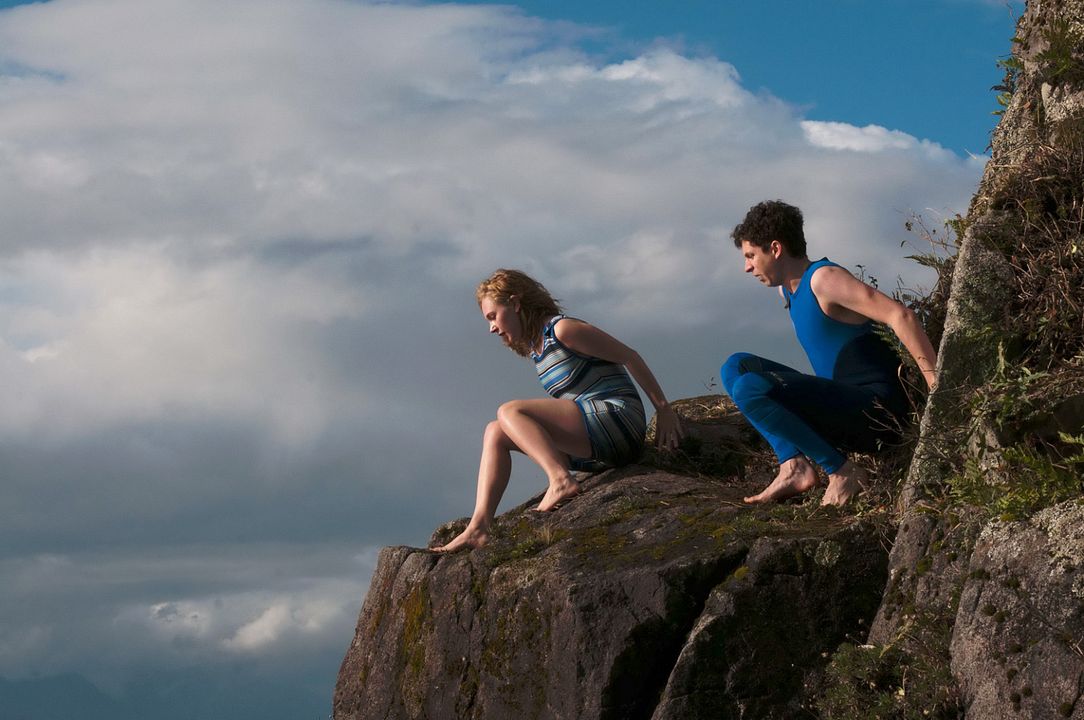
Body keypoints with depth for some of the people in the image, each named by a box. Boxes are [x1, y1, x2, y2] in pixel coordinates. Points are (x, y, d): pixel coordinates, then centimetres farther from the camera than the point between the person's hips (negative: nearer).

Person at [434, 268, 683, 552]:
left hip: (616, 418, -9)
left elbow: (629, 357, -7)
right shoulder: (536, 348, 19)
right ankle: (479, 527, -6)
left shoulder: (562, 329, -8)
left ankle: (561, 481, -37)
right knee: (496, 433, 7)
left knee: (509, 412, -18)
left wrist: (663, 409, -7)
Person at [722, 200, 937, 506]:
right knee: (736, 367, 13)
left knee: (749, 388, -26)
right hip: (844, 408, 10)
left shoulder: (824, 278, -13)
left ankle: (842, 471, -15)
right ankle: (794, 466, -4)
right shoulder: (788, 289, 16)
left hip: (876, 410, -10)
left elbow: (900, 315, -22)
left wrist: (937, 385, -27)